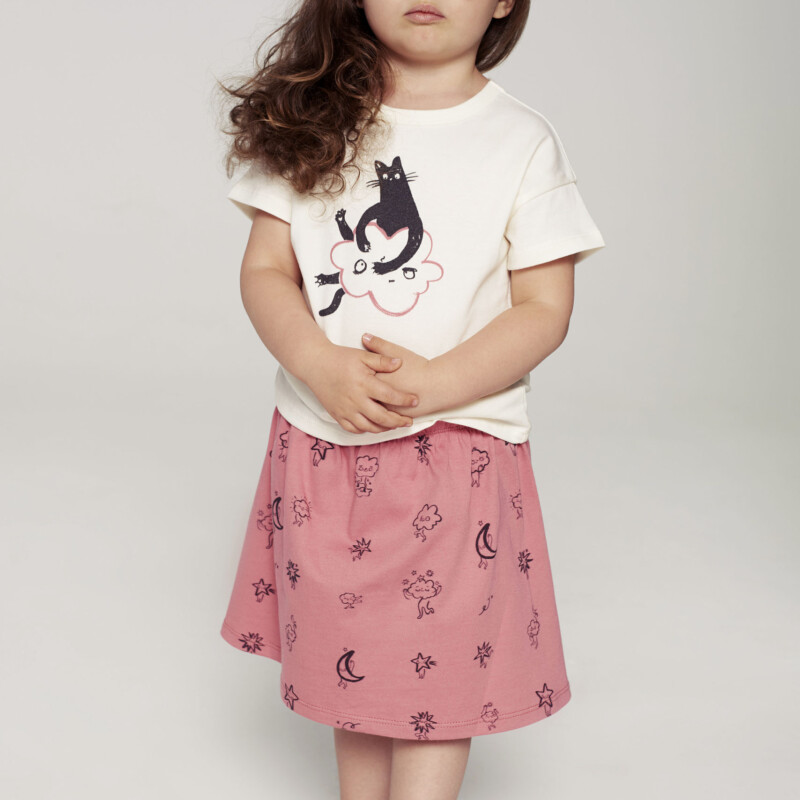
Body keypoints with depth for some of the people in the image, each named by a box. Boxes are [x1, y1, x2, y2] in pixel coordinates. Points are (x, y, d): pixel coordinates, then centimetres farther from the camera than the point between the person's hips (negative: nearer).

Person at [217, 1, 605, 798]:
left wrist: (432, 384, -20)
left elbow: (544, 308, -6)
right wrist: (321, 367, -18)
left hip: (459, 448, -2)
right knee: (348, 665, 16)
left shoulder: (523, 140, -3)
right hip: (320, 443, 3)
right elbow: (265, 269, 1)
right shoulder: (314, 125, 3)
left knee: (439, 679, 3)